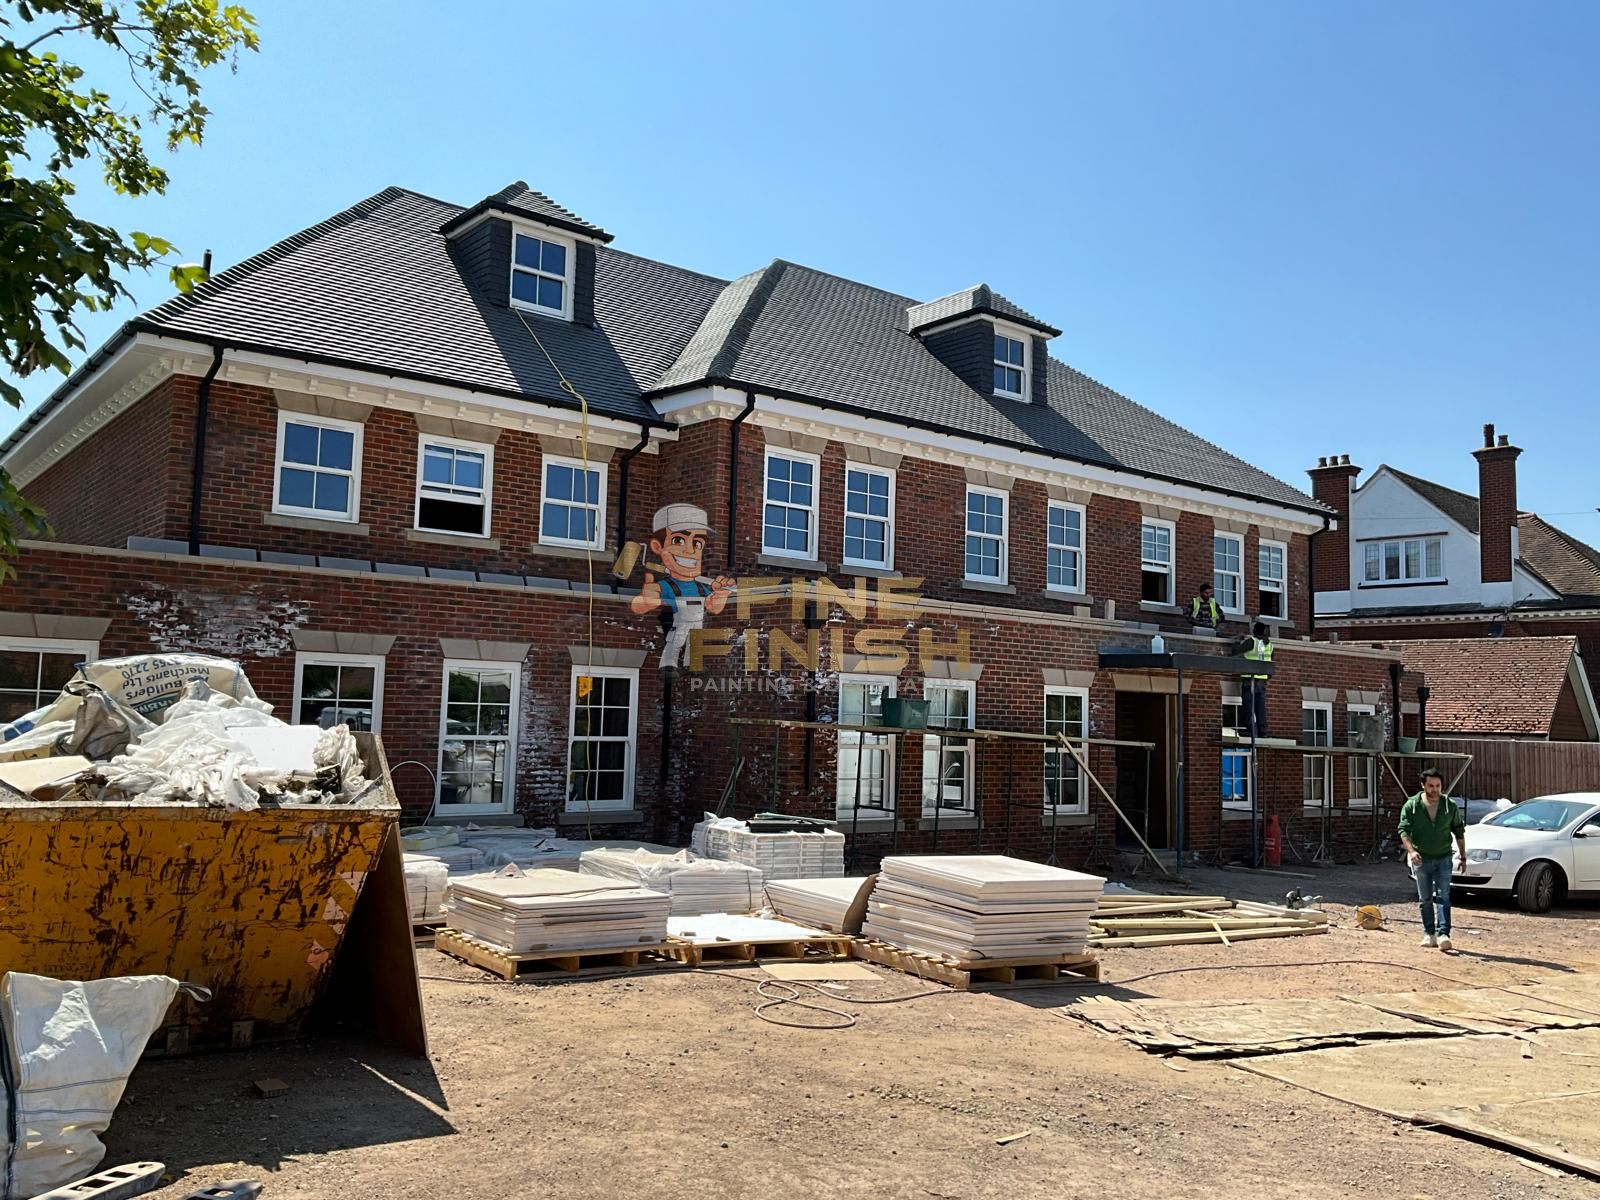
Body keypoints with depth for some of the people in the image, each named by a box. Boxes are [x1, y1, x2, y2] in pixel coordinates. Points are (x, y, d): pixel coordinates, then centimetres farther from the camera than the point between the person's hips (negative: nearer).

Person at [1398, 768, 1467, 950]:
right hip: (1421, 859, 0)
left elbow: (1459, 832, 12)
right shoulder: (1411, 806, -4)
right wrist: (1411, 850, -26)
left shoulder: (1451, 807, 2)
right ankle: (1429, 934, 17)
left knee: (1443, 897, -10)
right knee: (1425, 899, 7)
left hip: (1443, 858, 0)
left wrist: (1462, 857, 12)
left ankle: (1443, 934, -16)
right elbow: (1403, 830, -10)